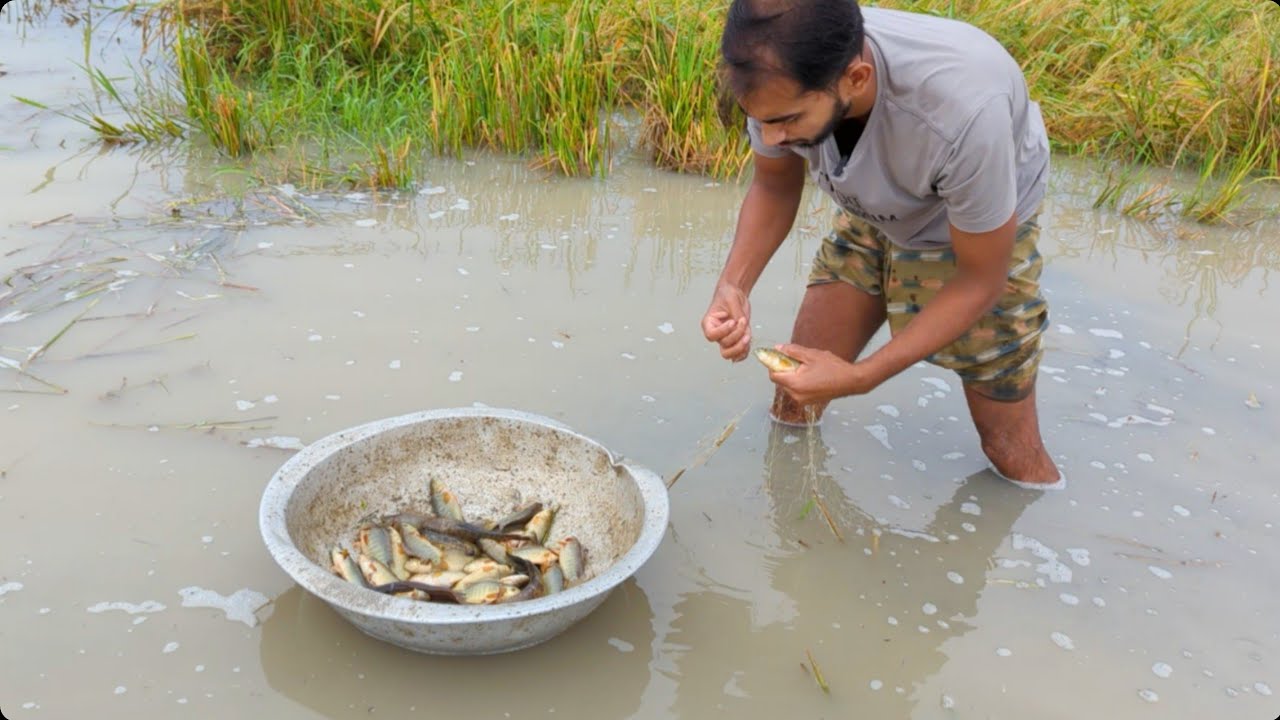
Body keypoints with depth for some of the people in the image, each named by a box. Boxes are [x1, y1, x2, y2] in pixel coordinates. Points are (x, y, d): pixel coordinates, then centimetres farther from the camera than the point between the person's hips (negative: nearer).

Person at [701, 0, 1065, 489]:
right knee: (794, 400, 5)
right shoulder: (782, 74, -29)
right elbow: (774, 188, -7)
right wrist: (733, 286, -25)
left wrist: (859, 379, -31)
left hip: (982, 233, -4)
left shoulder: (962, 110, -43)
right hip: (871, 216, 4)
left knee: (1016, 459, 2)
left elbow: (981, 280, -26)